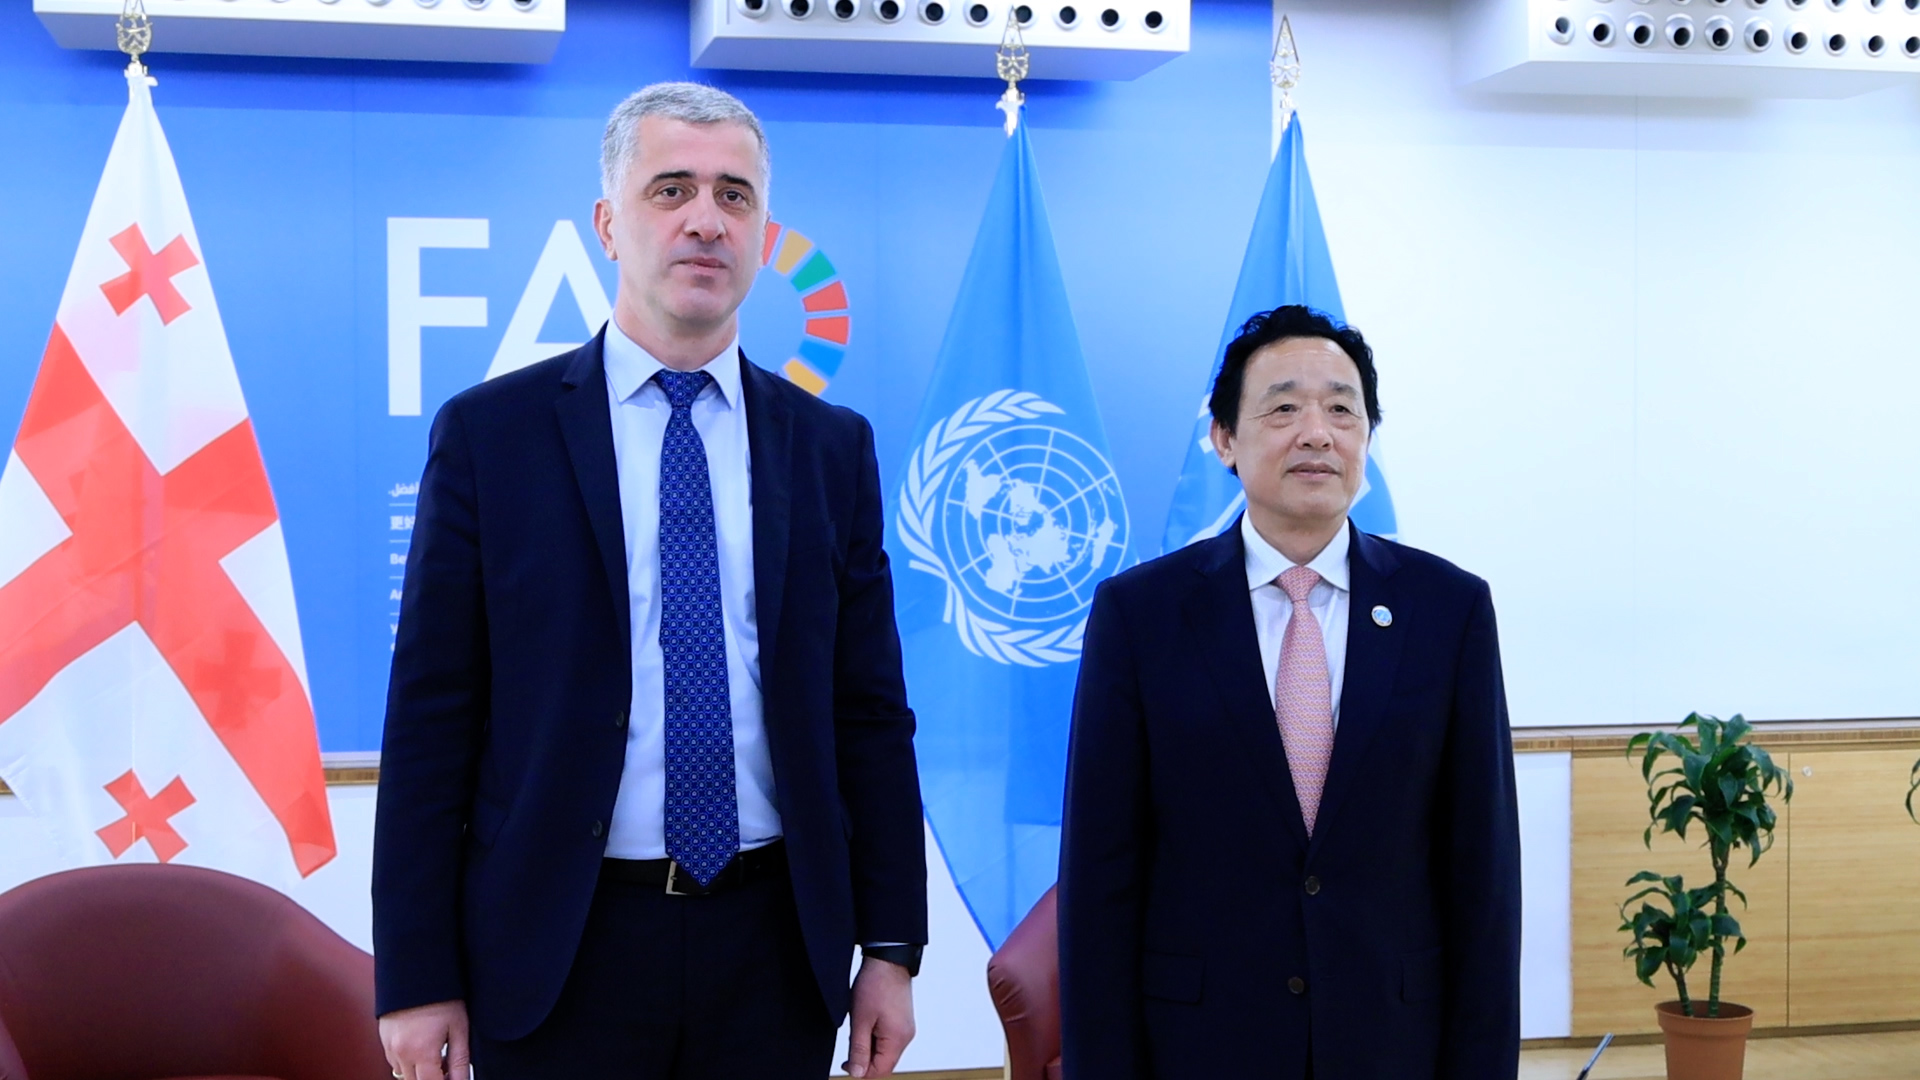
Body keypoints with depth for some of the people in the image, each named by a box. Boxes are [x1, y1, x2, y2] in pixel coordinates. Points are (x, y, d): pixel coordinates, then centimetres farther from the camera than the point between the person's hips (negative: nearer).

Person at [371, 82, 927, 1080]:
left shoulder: (833, 448, 6)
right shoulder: (491, 433, -2)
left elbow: (869, 712, 7)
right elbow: (431, 718, -3)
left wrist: (890, 947, 3)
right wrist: (415, 978, -6)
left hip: (775, 948, 2)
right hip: (558, 949, -2)